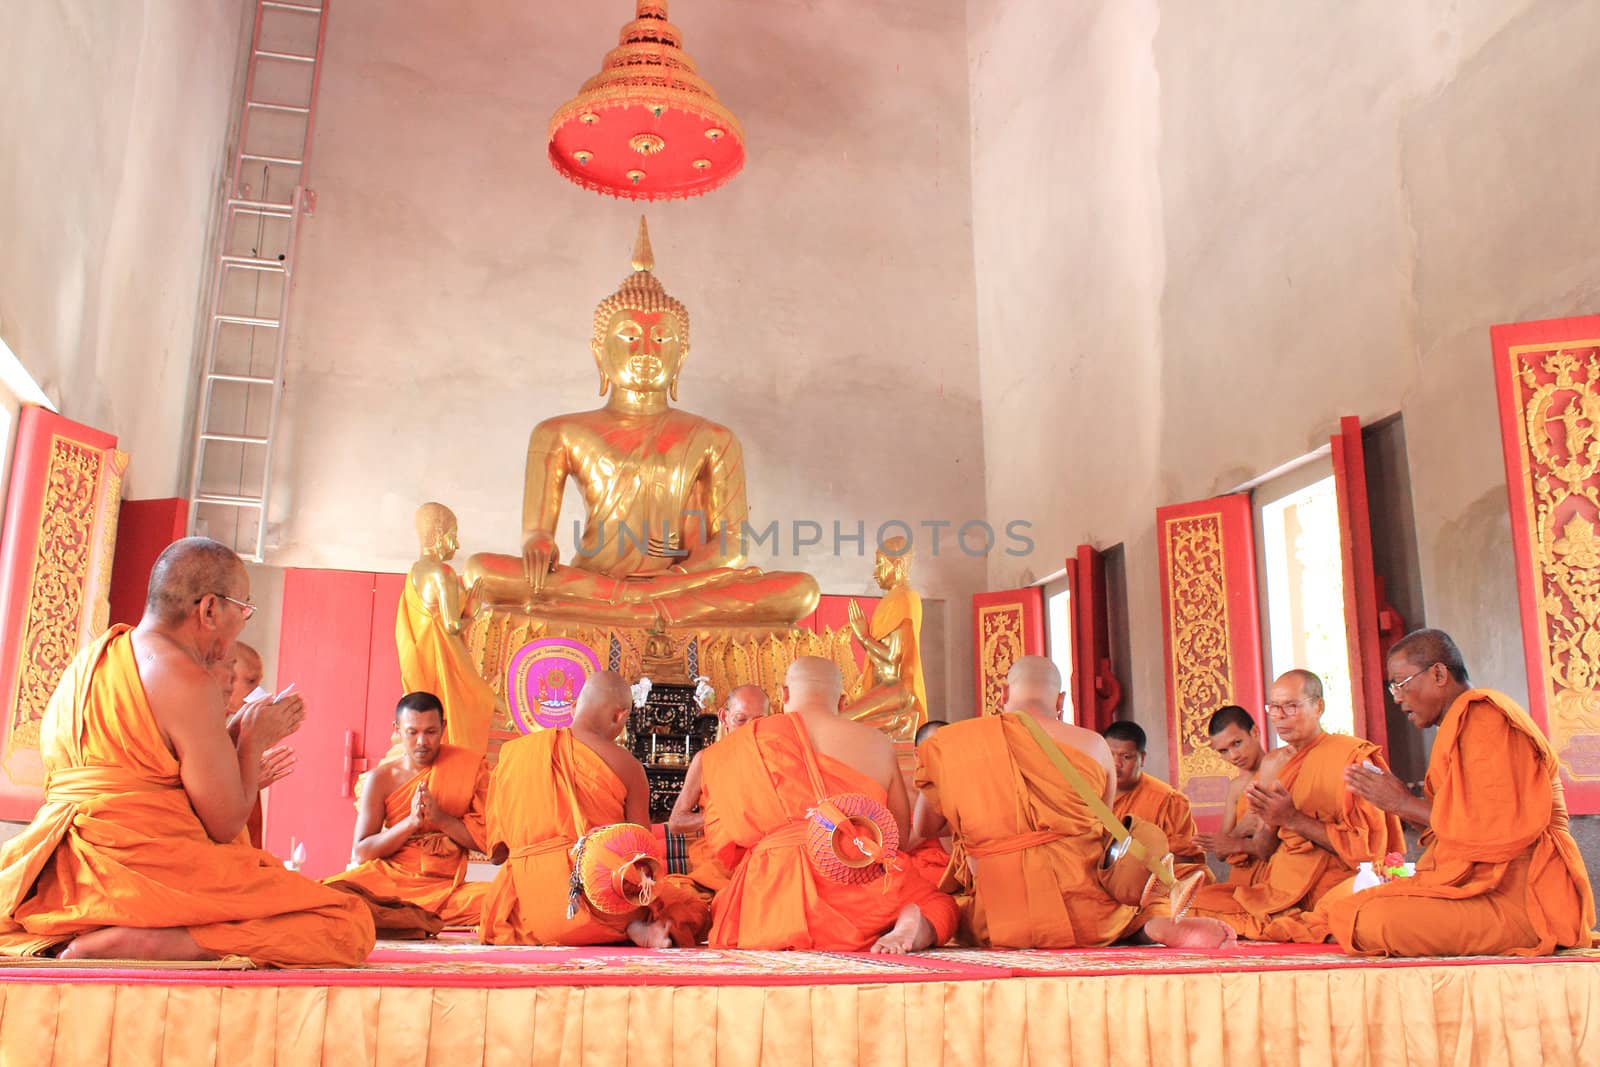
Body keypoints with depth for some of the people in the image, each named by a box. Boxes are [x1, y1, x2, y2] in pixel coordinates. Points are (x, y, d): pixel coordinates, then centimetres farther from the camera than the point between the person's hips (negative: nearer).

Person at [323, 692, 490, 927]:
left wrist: (441, 819, -14)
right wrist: (410, 822, -14)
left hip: (445, 888, 2)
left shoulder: (470, 767, 3)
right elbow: (360, 852, 0)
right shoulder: (382, 778, 4)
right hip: (388, 881, -1)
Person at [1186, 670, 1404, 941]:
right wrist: (1270, 826, -7)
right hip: (1279, 884, 8)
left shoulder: (1351, 755, -5)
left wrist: (1292, 819, -15)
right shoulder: (1275, 765, 16)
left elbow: (1368, 845, -13)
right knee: (1200, 900, -12)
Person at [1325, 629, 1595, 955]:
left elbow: (1496, 829, -19)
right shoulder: (1462, 723, 20)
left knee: (1374, 922, -28)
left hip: (1521, 901, -10)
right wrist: (1394, 800, 7)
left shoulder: (1485, 717, -11)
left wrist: (1406, 803, -8)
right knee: (1346, 909, 0)